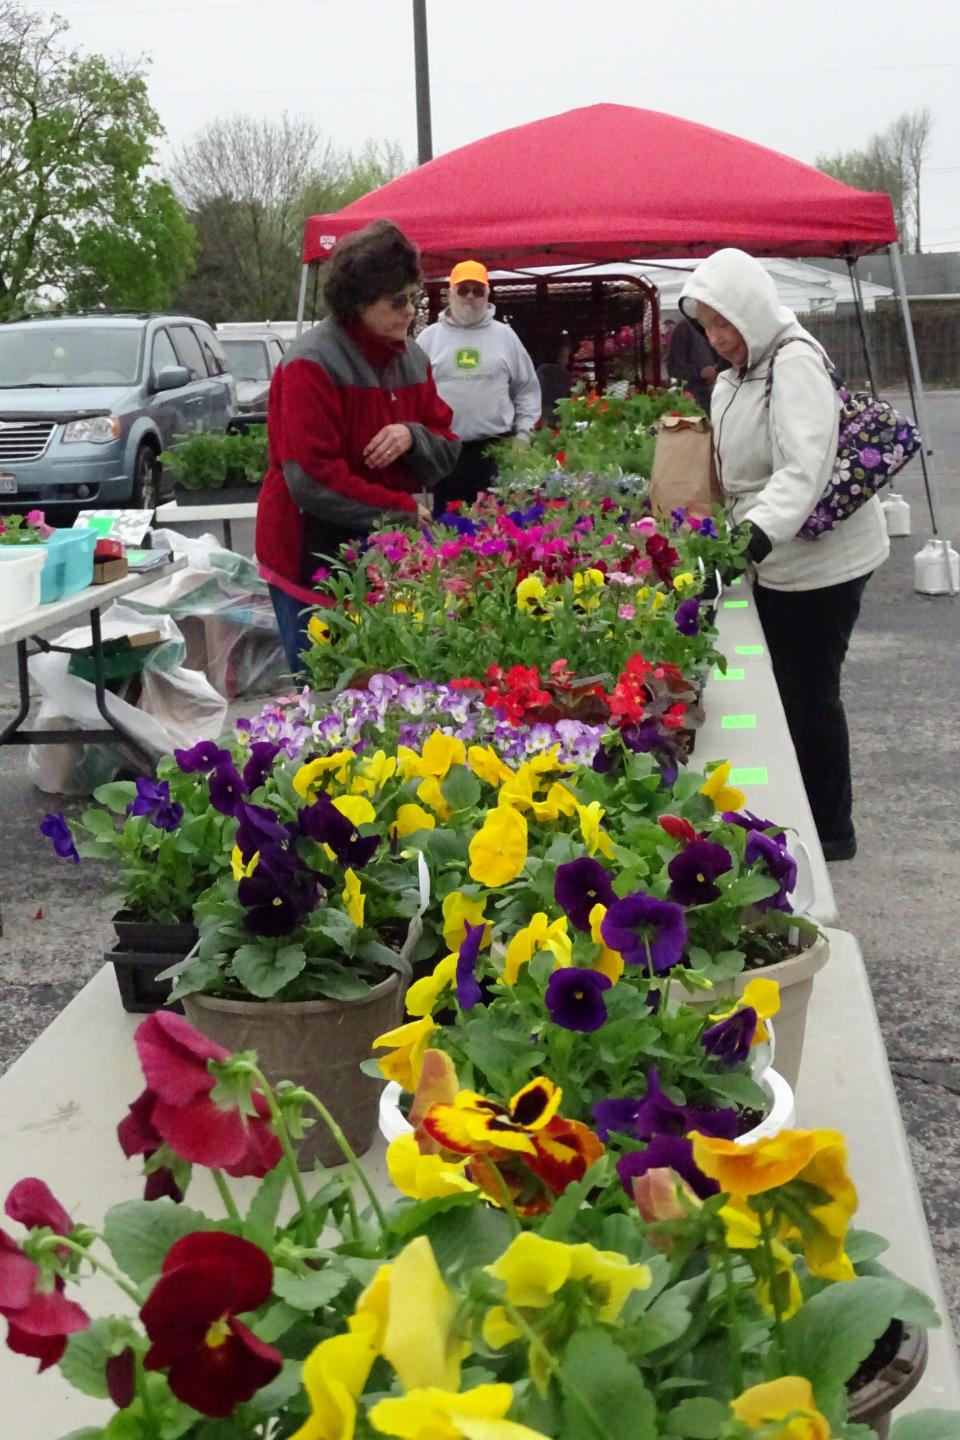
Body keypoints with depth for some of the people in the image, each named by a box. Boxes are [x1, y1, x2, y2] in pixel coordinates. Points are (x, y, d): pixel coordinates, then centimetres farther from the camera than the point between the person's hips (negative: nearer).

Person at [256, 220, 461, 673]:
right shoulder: (311, 364, -14)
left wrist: (413, 437, -13)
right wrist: (403, 512, -14)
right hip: (314, 556, -6)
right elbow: (314, 482, -21)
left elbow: (445, 456, 11)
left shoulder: (412, 358, 9)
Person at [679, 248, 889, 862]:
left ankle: (832, 830, 14)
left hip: (822, 559, -9)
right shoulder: (738, 374, 9)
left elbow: (803, 470, -33)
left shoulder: (795, 364, -20)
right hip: (778, 558, 9)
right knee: (782, 687, 14)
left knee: (809, 692, -1)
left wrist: (756, 535, -45)